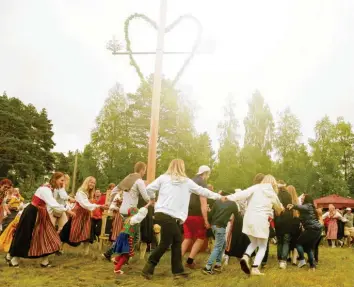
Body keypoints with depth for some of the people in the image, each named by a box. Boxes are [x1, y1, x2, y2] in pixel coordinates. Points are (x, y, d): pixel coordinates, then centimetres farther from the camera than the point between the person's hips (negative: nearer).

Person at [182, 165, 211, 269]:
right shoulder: (203, 183, -10)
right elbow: (203, 203, -16)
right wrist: (206, 220, -16)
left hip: (187, 214, 7)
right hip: (196, 215, -7)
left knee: (188, 238, 14)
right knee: (201, 238, 8)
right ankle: (190, 261, 4)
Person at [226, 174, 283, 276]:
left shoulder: (256, 187, 6)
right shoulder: (273, 194, 10)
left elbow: (244, 193, -11)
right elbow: (279, 208, 28)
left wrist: (229, 197, -16)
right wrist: (281, 208, 52)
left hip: (249, 219, 2)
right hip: (261, 221, -2)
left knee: (254, 242, 25)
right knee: (262, 246, 16)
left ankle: (245, 256, -1)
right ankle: (255, 268, 1)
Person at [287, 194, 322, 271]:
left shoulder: (307, 206, -6)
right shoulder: (311, 207, 22)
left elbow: (302, 207, -32)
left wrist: (293, 206, -50)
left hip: (312, 229, -9)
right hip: (318, 228, 9)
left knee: (299, 242, 3)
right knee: (309, 247, 15)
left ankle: (302, 260, -6)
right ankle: (312, 265, 11)